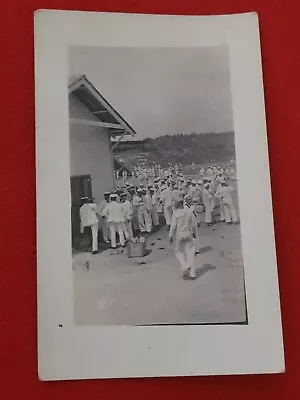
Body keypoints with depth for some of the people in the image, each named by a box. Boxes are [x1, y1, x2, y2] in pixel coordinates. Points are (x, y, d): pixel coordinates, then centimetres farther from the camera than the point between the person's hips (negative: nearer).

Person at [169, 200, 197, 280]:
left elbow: (173, 226, -12)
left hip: (179, 234, -3)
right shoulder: (189, 211, -2)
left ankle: (185, 266, -4)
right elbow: (193, 223, 3)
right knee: (190, 253, 8)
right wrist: (194, 232, 18)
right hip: (188, 234, 3)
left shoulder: (175, 213, -12)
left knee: (178, 252, 17)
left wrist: (170, 236, -4)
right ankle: (192, 274, 8)